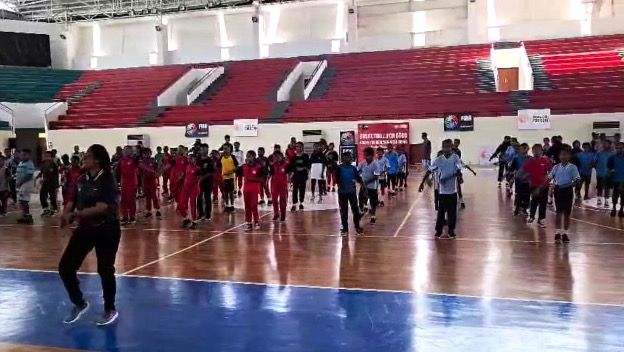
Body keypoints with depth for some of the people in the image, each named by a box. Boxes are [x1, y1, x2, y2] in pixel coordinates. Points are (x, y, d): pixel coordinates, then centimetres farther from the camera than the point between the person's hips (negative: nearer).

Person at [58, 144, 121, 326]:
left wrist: (74, 215, -25)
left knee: (105, 270, 3)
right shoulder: (82, 180, 5)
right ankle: (79, 304, 27)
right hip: (85, 228, 7)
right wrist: (66, 214, -15)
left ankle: (110, 310, 24)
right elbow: (72, 202, 6)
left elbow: (101, 208, -25)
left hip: (106, 230, -7)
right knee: (65, 267, 5)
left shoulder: (108, 180, -16)